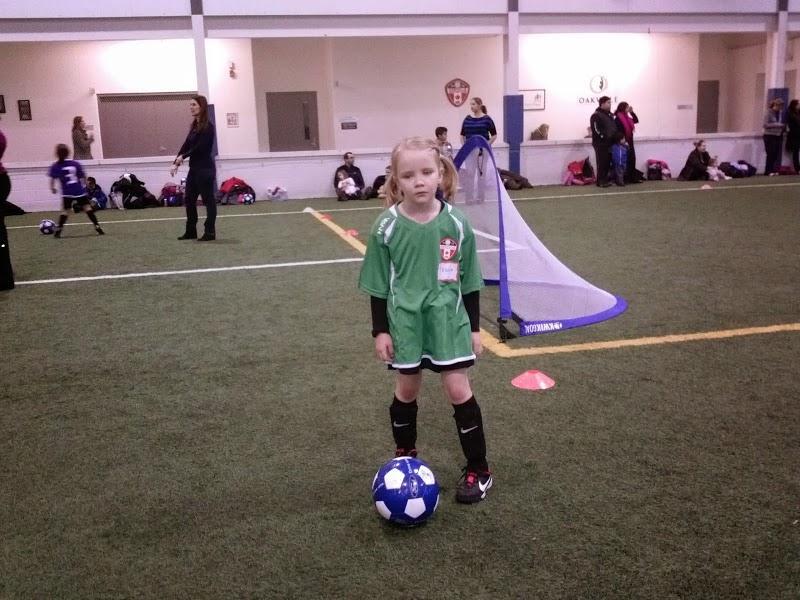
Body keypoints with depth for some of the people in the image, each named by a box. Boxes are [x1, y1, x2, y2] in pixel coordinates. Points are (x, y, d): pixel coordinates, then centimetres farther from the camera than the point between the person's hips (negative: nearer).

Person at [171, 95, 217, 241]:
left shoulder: (208, 126, -12)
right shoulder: (194, 126, 13)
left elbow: (200, 147, -18)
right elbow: (186, 144, 11)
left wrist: (183, 157, -11)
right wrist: (176, 162, 1)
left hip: (205, 168, -9)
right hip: (194, 168, 9)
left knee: (208, 200, -2)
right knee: (189, 199, 12)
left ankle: (210, 232, 5)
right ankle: (191, 231, 22)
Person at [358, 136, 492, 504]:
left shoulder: (456, 223, -7)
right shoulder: (387, 227, -10)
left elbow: (468, 280, 2)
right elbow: (379, 284, -1)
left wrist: (474, 326, 4)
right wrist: (380, 330, -2)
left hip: (448, 318, 0)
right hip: (405, 321, 0)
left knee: (458, 390, -1)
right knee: (406, 390, 13)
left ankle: (478, 469, 14)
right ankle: (405, 457, 36)